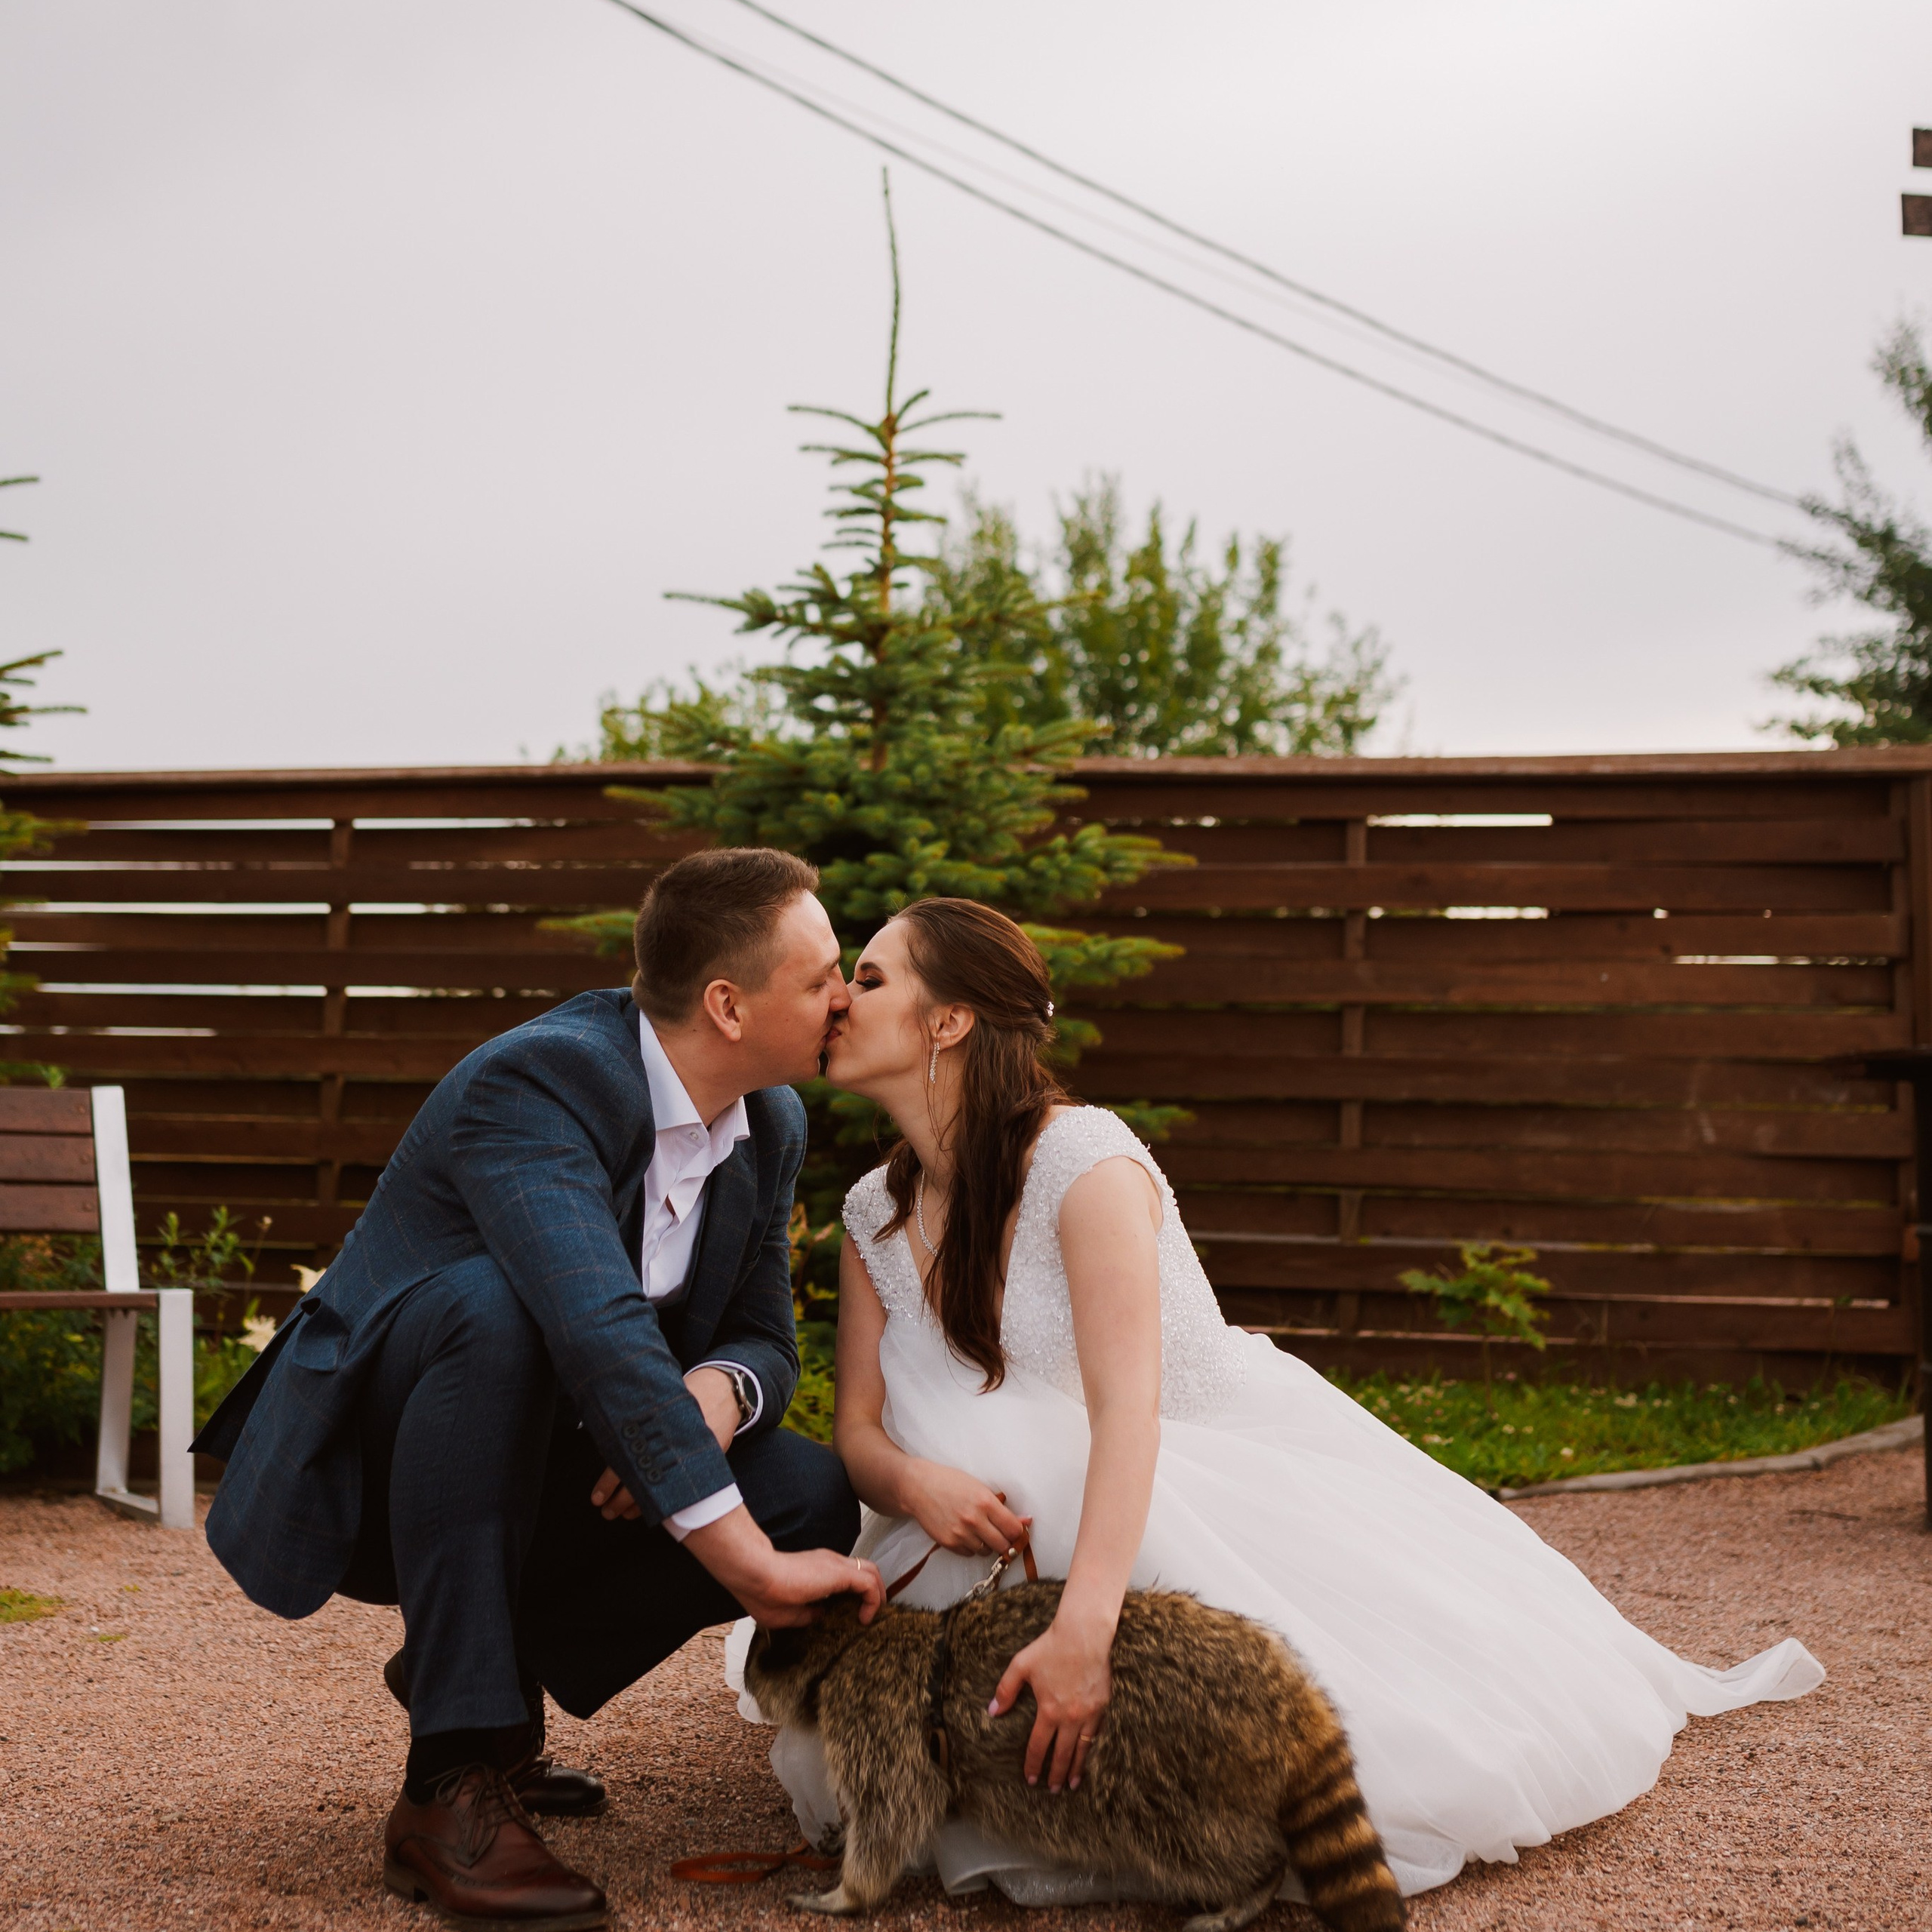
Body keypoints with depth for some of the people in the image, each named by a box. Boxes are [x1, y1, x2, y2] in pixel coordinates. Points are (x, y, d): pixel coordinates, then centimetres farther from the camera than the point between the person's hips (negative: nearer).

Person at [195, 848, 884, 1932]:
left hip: (532, 1481, 7)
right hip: (365, 1473, -7)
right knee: (495, 1304, -37)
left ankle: (498, 1669, 7)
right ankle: (453, 1783, -32)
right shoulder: (536, 1080, -27)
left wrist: (716, 1394, -22)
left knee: (818, 1499, -14)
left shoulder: (773, 1127, -1)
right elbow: (599, 1329, -40)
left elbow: (767, 1340, 4)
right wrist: (746, 1558, -44)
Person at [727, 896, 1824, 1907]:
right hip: (1038, 1526, 6)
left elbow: (1126, 1406, -35)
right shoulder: (875, 1215, -1)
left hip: (1245, 1480, -6)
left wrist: (1083, 1629, -48)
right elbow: (859, 1426, -4)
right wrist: (914, 1482, -30)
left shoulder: (1083, 1160, -25)